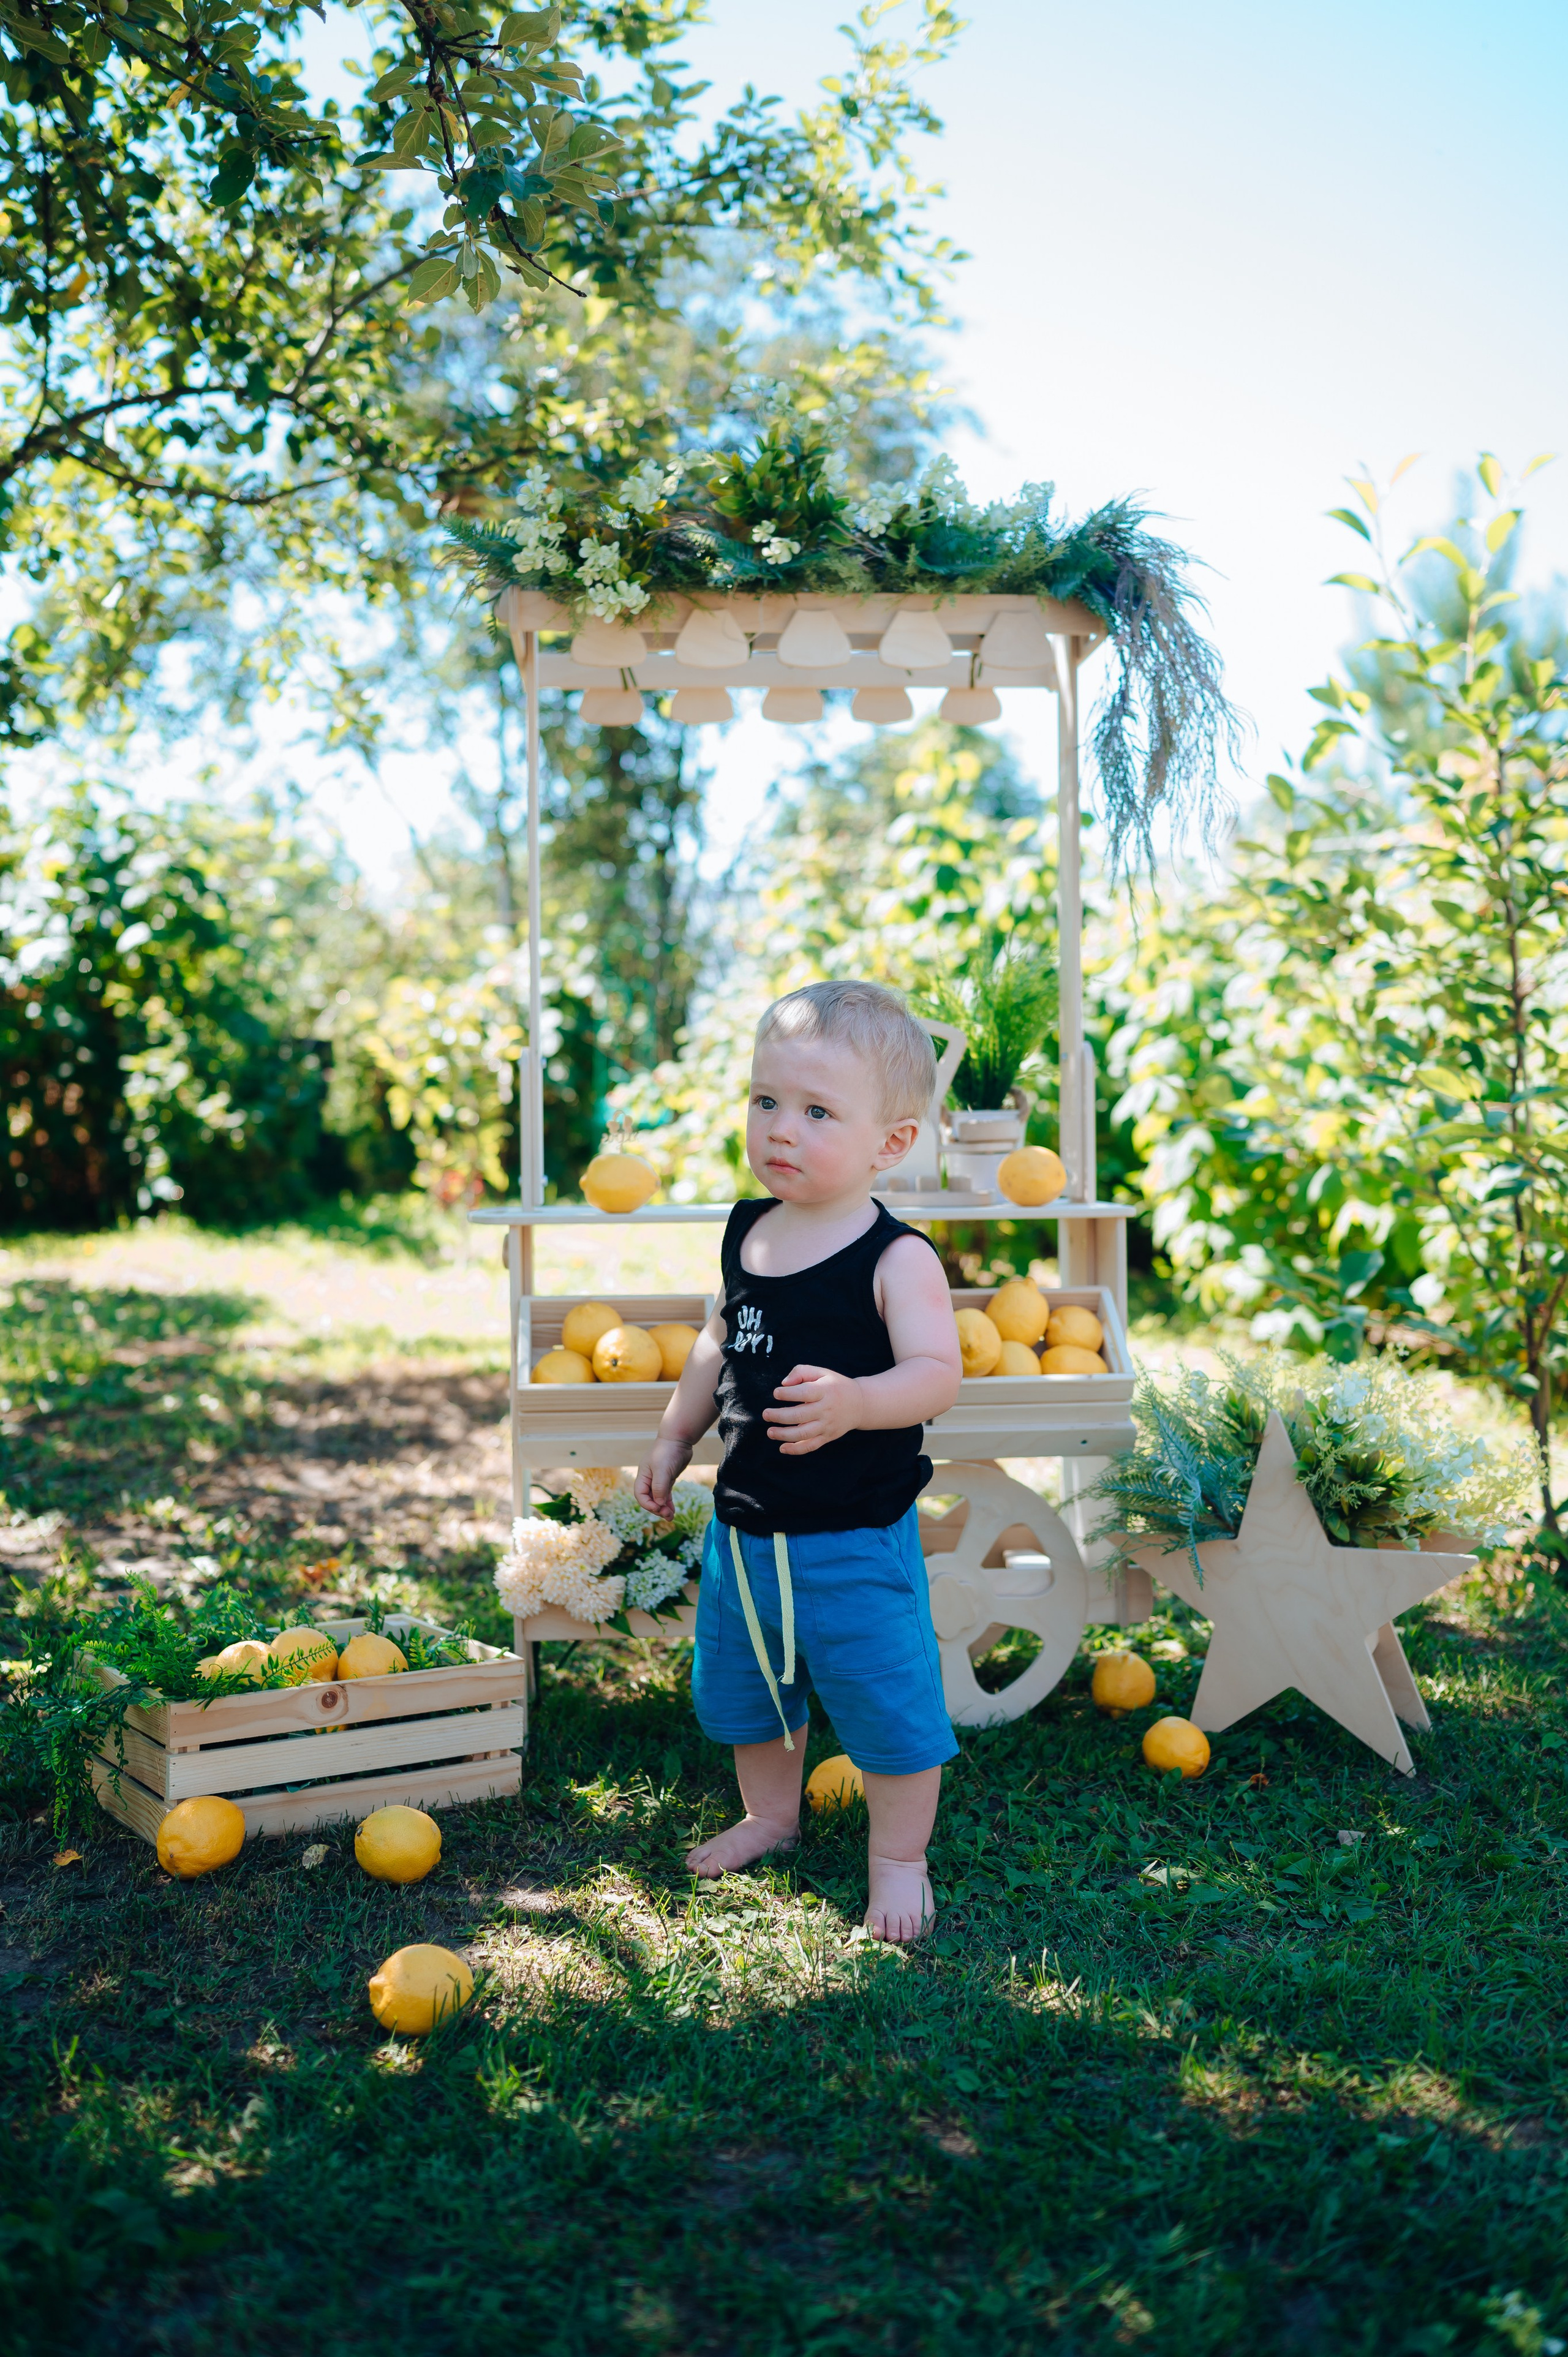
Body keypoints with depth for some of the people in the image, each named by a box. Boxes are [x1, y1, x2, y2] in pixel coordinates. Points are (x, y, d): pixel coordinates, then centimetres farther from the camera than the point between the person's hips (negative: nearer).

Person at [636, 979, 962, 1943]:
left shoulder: (897, 1258, -17)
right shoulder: (748, 1233, 3)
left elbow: (936, 1374, -26)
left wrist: (856, 1402, -43)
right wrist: (676, 1437, 20)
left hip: (857, 1537, -7)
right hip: (744, 1527, 7)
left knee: (885, 1697, 4)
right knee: (740, 1683, 22)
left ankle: (900, 1858, 27)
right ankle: (772, 1816, 47)